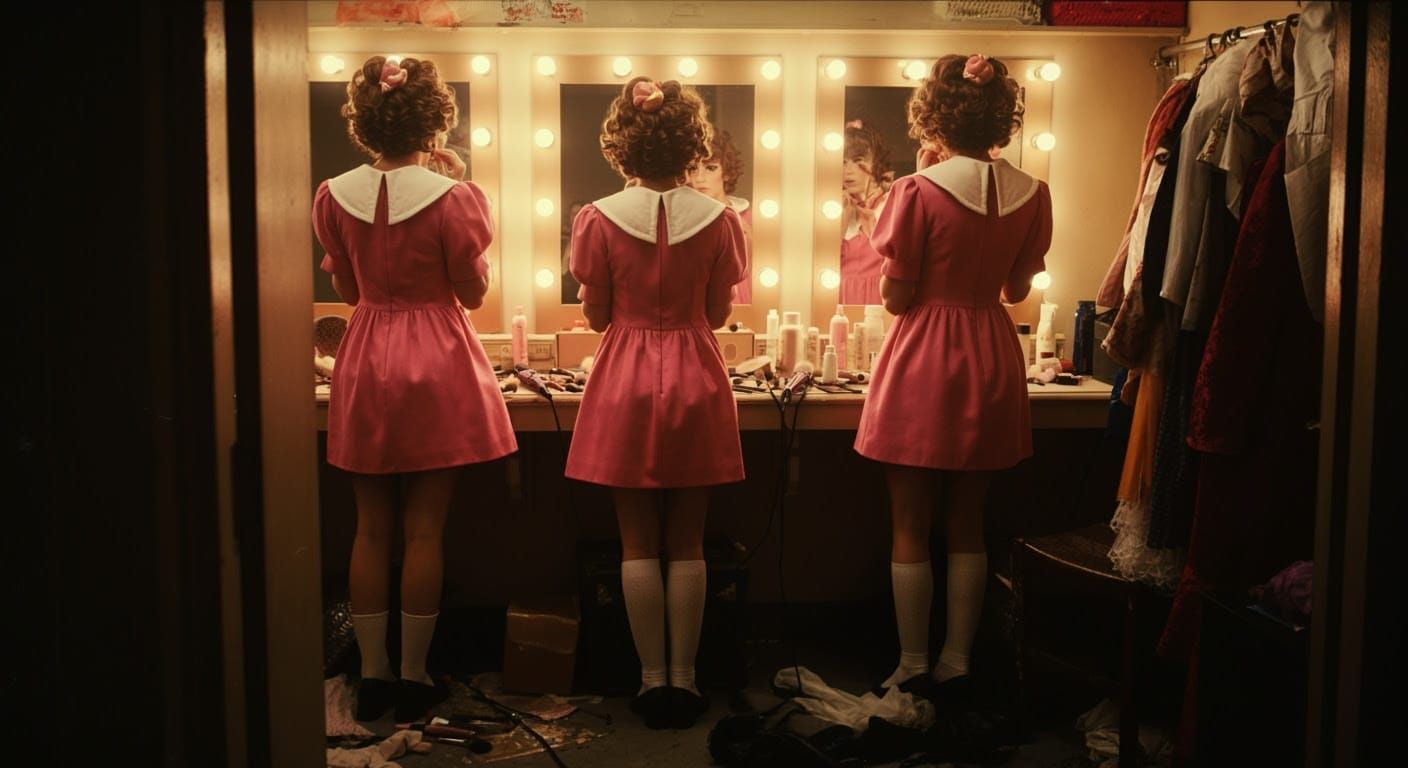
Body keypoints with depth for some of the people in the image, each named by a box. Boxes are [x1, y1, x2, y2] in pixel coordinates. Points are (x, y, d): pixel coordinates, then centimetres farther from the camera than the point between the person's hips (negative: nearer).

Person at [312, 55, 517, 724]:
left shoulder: (335, 196, -1)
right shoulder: (451, 197, -13)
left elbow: (347, 290, 9)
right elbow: (473, 293, -4)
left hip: (366, 363, 3)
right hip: (435, 364, -3)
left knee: (371, 527, 11)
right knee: (424, 528, 5)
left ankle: (372, 675, 18)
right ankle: (414, 678, 13)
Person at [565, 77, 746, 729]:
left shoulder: (602, 218, -7)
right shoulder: (717, 218, -5)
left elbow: (597, 317, -1)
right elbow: (718, 314, 3)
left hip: (627, 385, -1)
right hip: (696, 381, 1)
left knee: (638, 541, 8)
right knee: (687, 542, 9)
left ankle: (652, 678, 13)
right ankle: (683, 678, 14)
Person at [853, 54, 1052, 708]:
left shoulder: (918, 191, -15)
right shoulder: (1030, 194, 0)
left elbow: (896, 299, -10)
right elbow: (1017, 289, 9)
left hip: (923, 365, -5)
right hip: (992, 363, 5)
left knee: (910, 527, 6)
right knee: (968, 525, 14)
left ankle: (913, 668, 14)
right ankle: (956, 665, 21)